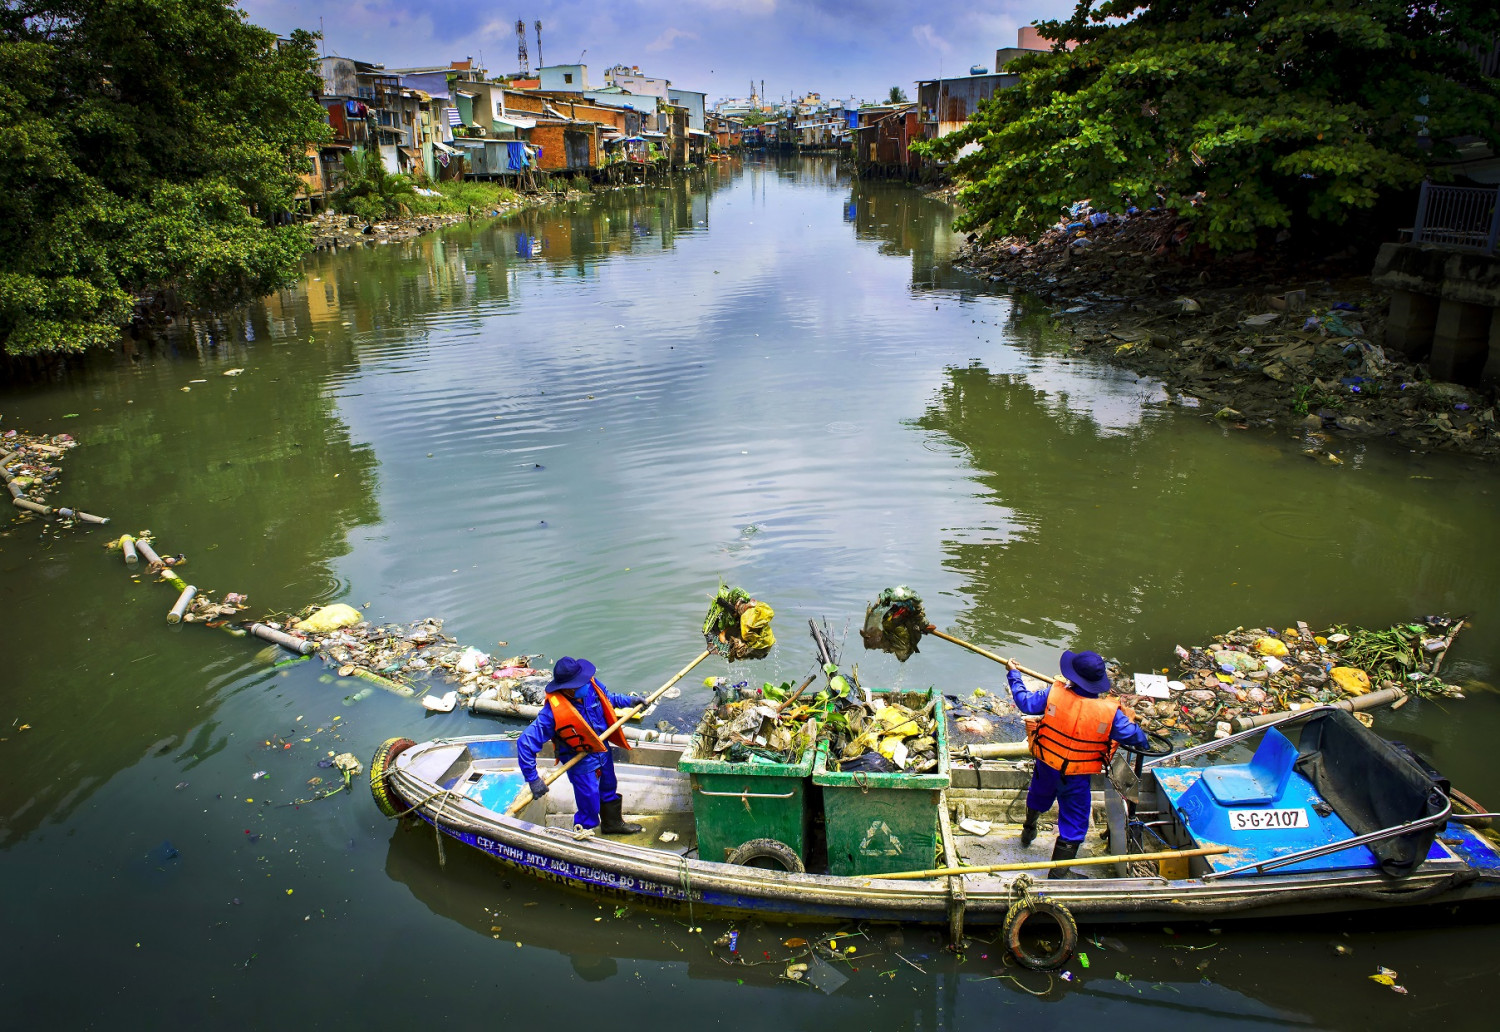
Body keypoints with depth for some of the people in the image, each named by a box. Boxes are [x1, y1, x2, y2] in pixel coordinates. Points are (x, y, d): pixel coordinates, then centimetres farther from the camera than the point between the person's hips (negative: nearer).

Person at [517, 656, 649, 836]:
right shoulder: (553, 712, -36)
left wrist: (629, 701, -3)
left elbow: (608, 698, 7)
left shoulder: (591, 684, -20)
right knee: (589, 807, 6)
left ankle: (612, 823, 56)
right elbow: (526, 742, -32)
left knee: (609, 789, 28)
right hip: (581, 763, -6)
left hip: (603, 752, 6)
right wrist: (533, 779, -28)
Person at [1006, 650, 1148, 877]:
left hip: (1046, 766, 3)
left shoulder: (1055, 693, -23)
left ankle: (1029, 830, 63)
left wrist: (1014, 674, 6)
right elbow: (1135, 737, -12)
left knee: (1038, 798, 34)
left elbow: (1026, 702, -8)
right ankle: (1057, 873, 18)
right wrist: (1136, 731, 13)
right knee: (1073, 824, 13)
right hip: (1076, 778, -3)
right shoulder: (1110, 712, -24)